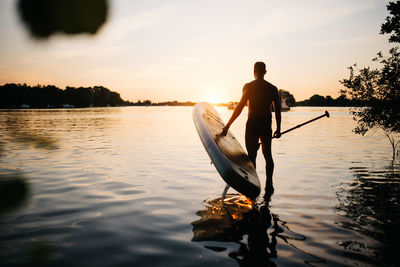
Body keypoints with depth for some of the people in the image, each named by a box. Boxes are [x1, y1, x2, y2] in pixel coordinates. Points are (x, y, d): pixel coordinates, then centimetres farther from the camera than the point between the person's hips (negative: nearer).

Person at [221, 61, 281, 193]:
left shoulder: (249, 86, -6)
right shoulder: (272, 88, 5)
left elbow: (240, 107, -11)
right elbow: (277, 110, 6)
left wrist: (228, 125, -9)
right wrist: (278, 129, 15)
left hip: (252, 124, -3)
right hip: (267, 125, 4)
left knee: (252, 155, 3)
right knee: (267, 154, 15)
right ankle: (269, 185, 17)